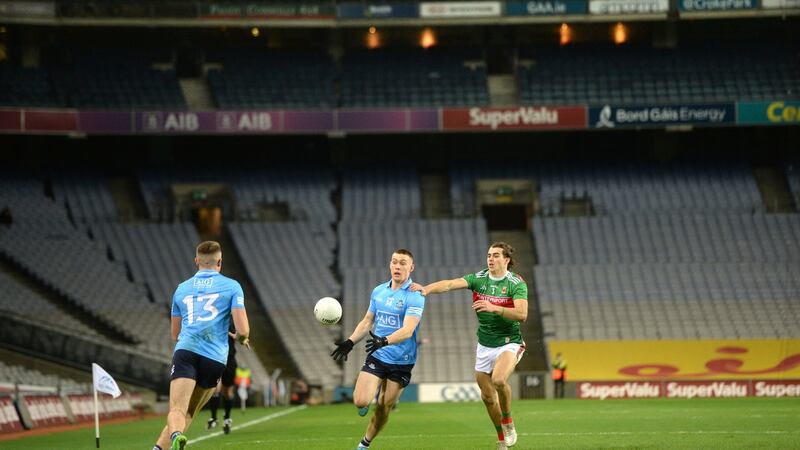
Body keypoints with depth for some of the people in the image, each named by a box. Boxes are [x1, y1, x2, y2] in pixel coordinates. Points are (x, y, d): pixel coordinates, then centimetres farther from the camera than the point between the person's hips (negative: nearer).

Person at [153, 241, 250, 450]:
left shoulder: (181, 288, 21)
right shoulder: (231, 286, 11)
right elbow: (243, 331, 2)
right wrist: (241, 339, 25)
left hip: (185, 350, 1)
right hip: (215, 358, -1)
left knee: (177, 410, -15)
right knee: (188, 413, 11)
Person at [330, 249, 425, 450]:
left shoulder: (414, 296, -13)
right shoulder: (378, 291, 5)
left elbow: (408, 330, -26)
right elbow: (367, 321, 17)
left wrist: (384, 341, -42)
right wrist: (350, 342, 4)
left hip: (401, 361, -3)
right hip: (376, 357, 3)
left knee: (384, 408, 4)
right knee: (360, 401, -14)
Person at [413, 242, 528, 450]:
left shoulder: (516, 283, -11)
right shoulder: (479, 278, -1)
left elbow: (522, 314, -25)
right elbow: (451, 284, -17)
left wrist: (494, 308, -36)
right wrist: (427, 288, -34)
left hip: (509, 343, -5)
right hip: (484, 345, 5)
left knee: (499, 380, -32)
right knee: (487, 396, 8)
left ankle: (508, 424, -7)